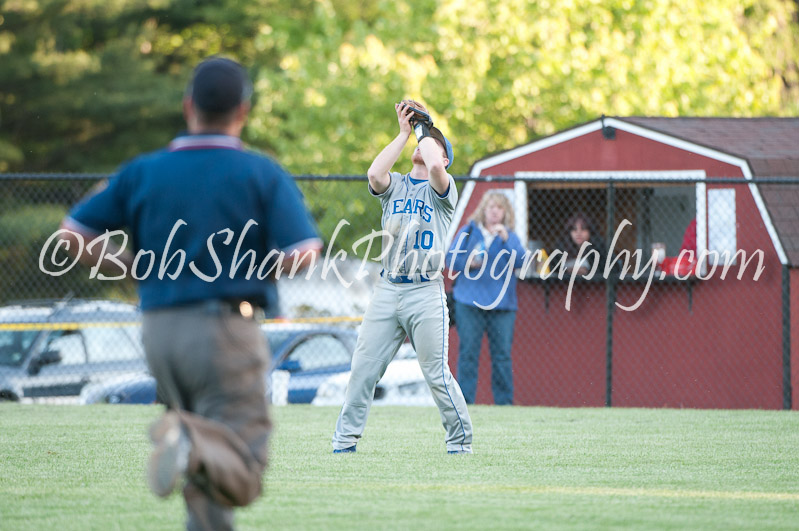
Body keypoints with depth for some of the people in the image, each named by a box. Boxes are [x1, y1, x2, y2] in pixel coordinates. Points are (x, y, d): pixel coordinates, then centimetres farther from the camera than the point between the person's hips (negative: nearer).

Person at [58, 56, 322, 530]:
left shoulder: (143, 172, 6)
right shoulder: (263, 174, -3)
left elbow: (72, 234, 6)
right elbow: (301, 256, -12)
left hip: (161, 330, 4)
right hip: (228, 329, -4)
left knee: (205, 478, 20)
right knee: (242, 477, -8)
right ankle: (193, 445, -37)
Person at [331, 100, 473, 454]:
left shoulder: (443, 189, 5)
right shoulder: (394, 185, 16)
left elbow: (435, 165, -18)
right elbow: (374, 173, -7)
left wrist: (424, 129, -1)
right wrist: (404, 132, -1)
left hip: (426, 291, -4)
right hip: (387, 289, 4)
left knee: (437, 374, -6)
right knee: (363, 369, 1)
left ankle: (460, 440, 6)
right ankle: (345, 439, 8)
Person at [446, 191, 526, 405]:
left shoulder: (509, 236, 10)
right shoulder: (469, 231, 9)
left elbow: (519, 262, -5)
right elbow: (451, 258, 8)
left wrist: (507, 239, -17)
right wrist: (468, 262, -11)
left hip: (501, 304, 1)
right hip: (470, 303, -1)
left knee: (502, 354, 0)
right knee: (468, 352, -3)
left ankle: (504, 402, 5)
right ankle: (465, 401, 1)